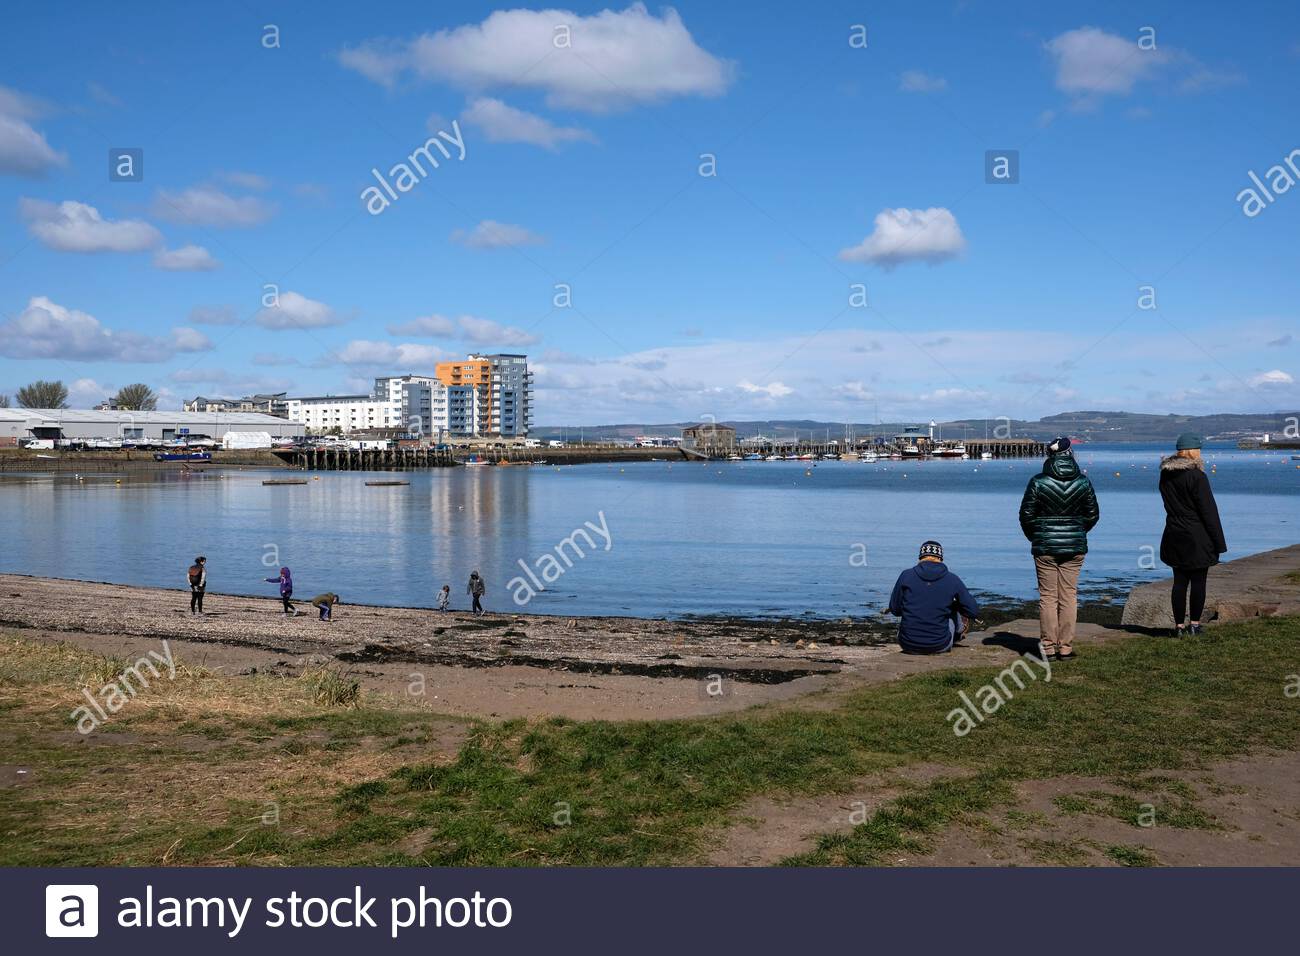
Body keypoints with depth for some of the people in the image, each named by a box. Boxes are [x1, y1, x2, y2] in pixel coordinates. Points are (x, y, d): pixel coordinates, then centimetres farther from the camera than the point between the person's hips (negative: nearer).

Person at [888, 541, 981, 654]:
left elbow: (894, 609, 4)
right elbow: (974, 612, 1)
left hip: (909, 646, 0)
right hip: (939, 647, 0)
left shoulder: (906, 575, -4)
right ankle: (958, 634, 58)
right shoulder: (952, 579, -4)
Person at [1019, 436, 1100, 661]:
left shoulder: (1038, 482, -8)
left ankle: (1048, 648, 5)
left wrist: (1035, 538, 13)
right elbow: (1093, 515, 7)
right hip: (1075, 547, 2)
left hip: (1045, 547, -2)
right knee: (1069, 596, 7)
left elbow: (1026, 515, -4)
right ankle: (1066, 648, 7)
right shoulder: (1083, 482, -1)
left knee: (1048, 596, 5)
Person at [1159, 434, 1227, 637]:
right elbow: (1209, 511, -13)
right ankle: (1195, 624, 11)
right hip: (1197, 538, -6)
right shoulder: (1196, 476, -16)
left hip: (1174, 536, 6)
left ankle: (1179, 625, 11)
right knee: (1198, 581, 5)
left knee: (1179, 581, 9)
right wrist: (1218, 542, -9)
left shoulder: (1166, 474, 5)